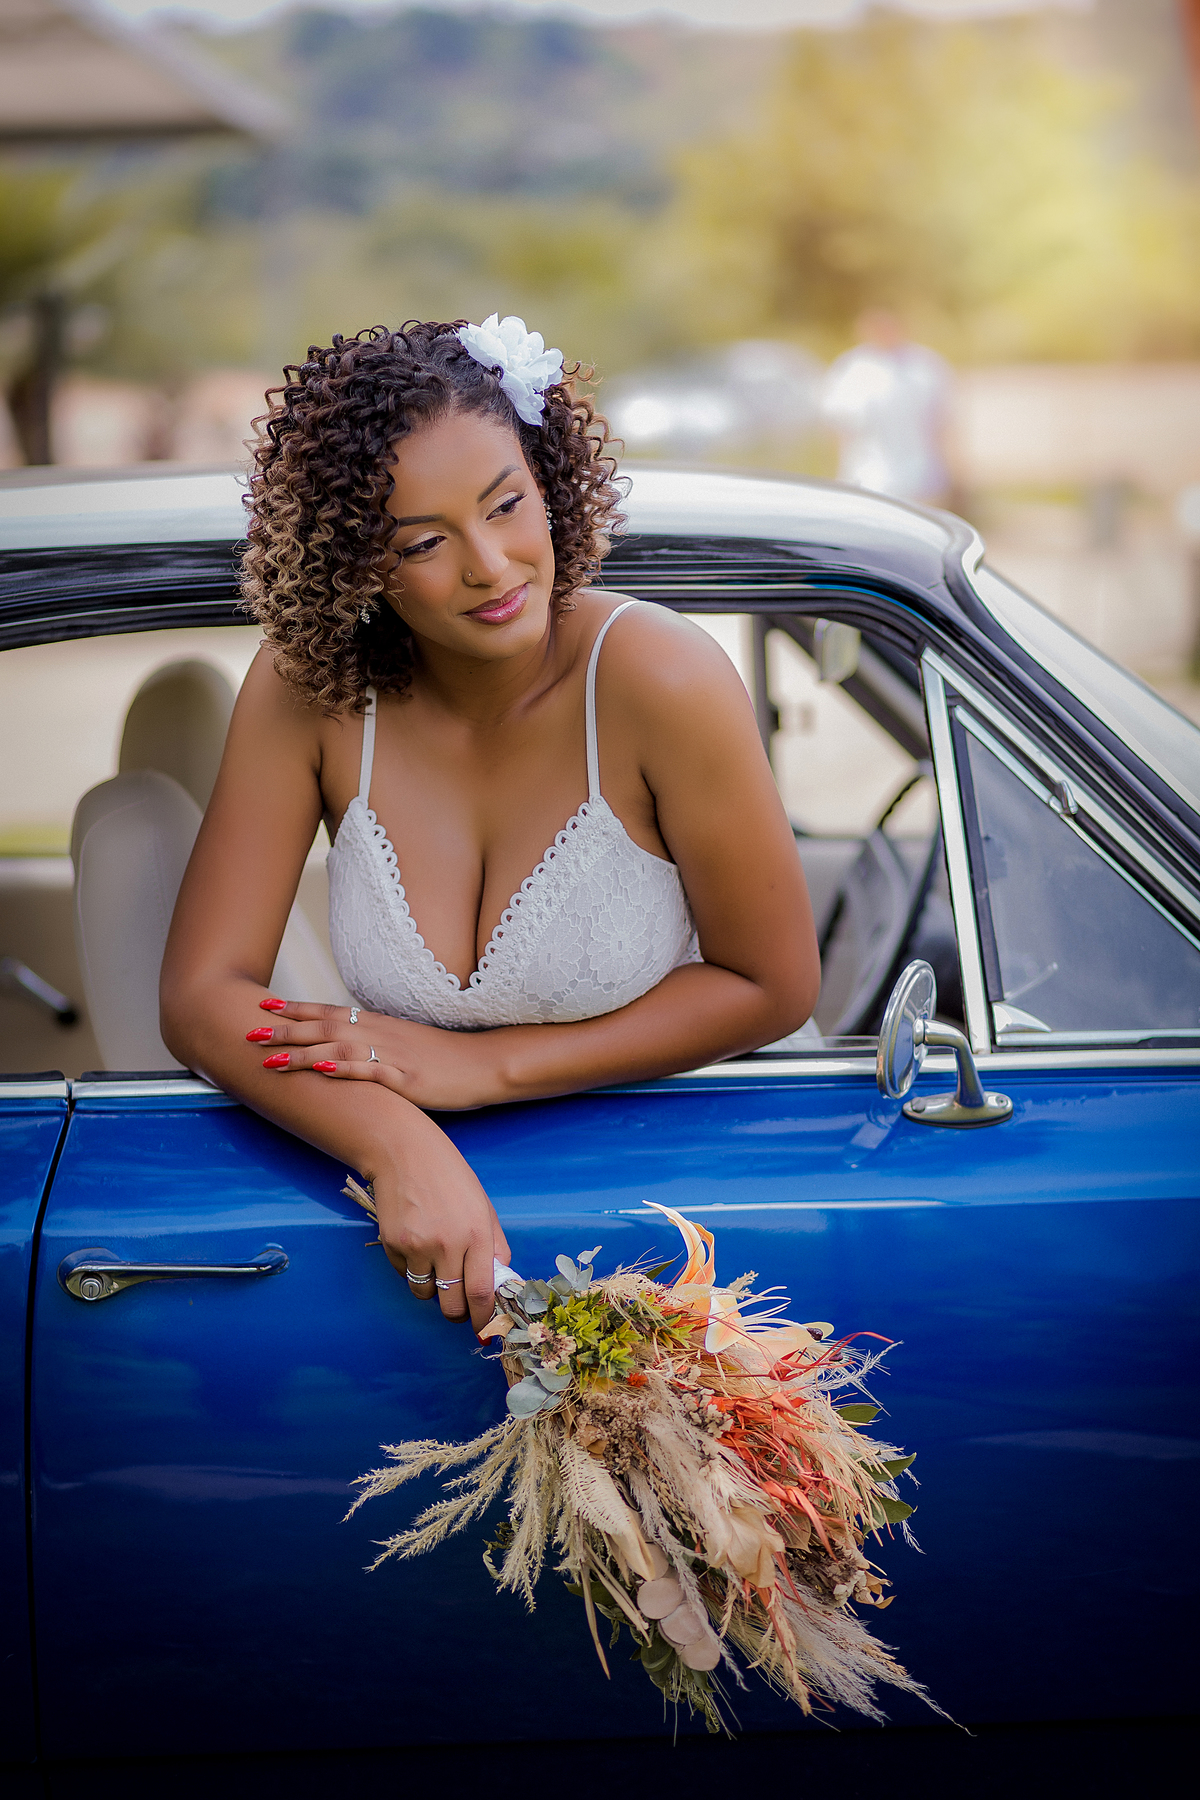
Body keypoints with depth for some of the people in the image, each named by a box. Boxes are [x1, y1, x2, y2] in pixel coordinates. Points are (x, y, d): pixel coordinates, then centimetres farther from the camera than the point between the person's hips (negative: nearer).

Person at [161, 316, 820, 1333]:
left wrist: (482, 1066, -13)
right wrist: (402, 1147, -27)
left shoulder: (661, 680, -15)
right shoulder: (307, 692, -8)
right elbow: (203, 996, -9)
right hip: (419, 1185, 3)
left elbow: (772, 986, -6)